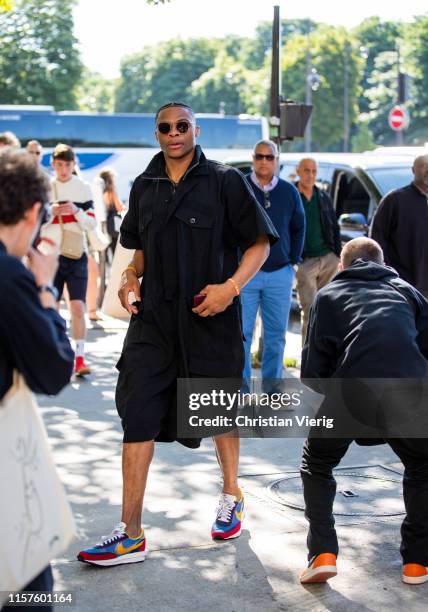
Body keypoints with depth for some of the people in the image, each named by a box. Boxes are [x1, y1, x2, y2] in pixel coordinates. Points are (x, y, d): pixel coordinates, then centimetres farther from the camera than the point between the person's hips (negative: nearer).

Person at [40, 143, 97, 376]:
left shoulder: (83, 188, 4)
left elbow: (92, 223, 1)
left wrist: (76, 210, -17)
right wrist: (51, 212, -14)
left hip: (76, 254, -1)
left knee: (78, 306, -9)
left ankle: (80, 358, -6)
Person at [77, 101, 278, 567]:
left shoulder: (225, 181, -4)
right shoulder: (144, 187, 10)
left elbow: (259, 243, -3)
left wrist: (231, 286, -17)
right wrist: (130, 278, 3)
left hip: (211, 319, -3)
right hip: (153, 319, 3)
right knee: (137, 417, -6)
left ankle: (231, 497, 41)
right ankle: (130, 533, -1)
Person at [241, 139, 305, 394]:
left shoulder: (289, 192, 7)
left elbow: (298, 228, 17)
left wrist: (293, 260, 10)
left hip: (280, 274, 3)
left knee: (276, 334, 8)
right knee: (242, 332, -3)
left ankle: (272, 386, 18)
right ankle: (242, 388, 3)